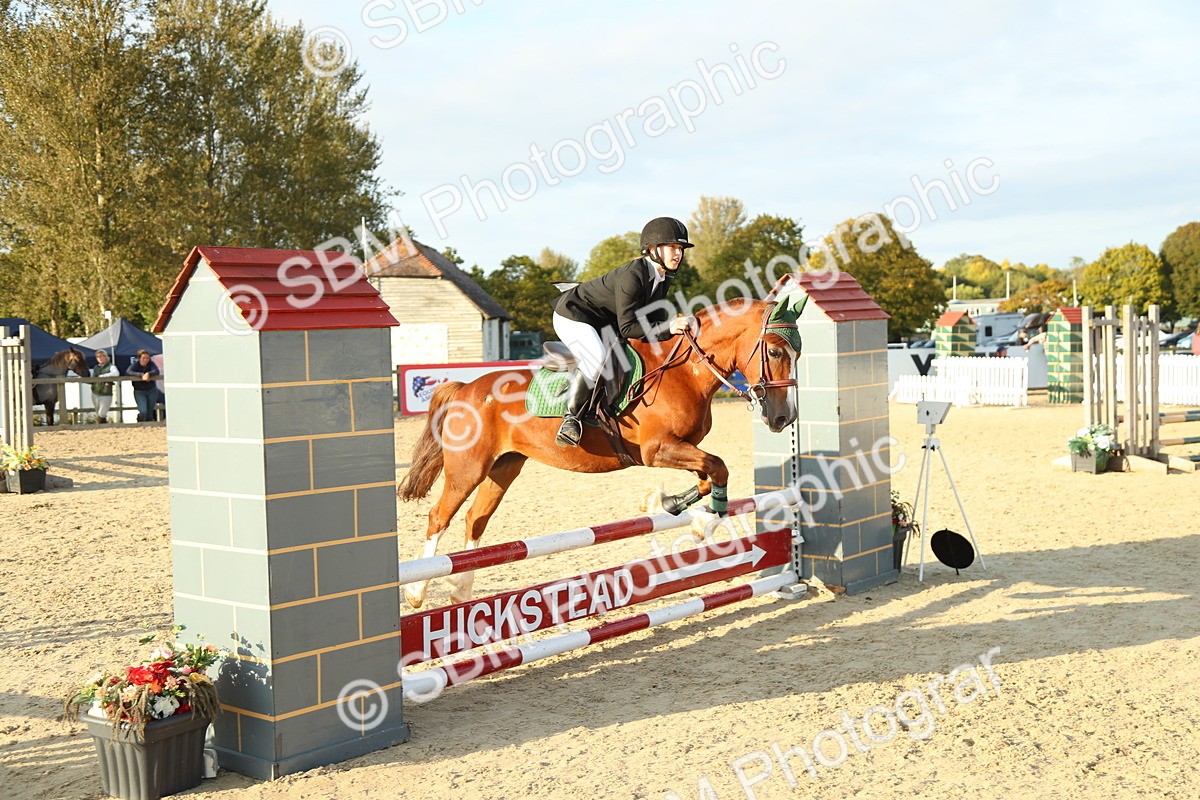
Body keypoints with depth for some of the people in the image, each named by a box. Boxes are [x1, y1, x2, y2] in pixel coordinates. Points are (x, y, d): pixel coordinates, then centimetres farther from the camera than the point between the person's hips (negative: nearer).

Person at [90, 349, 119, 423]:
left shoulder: (111, 366, -6)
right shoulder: (95, 368, 12)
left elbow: (116, 374, -27)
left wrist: (102, 376, -22)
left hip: (106, 395, -6)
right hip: (95, 394, 6)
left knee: (101, 415, -11)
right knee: (98, 415, 11)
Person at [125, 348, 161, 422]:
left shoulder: (151, 364, -4)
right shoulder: (135, 364, -9)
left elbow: (156, 371, -21)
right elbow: (128, 372, -25)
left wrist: (148, 374, -40)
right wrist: (142, 375, -34)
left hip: (152, 391, 2)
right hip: (139, 392, -2)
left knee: (150, 412, 6)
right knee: (143, 412, -14)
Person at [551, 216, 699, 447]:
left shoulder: (662, 278, -2)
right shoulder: (631, 276, -30)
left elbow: (654, 317, 0)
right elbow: (628, 327, -31)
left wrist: (678, 324, -19)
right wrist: (666, 329, -37)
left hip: (604, 323, 10)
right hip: (573, 316, -10)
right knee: (597, 360, -33)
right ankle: (571, 416, -20)